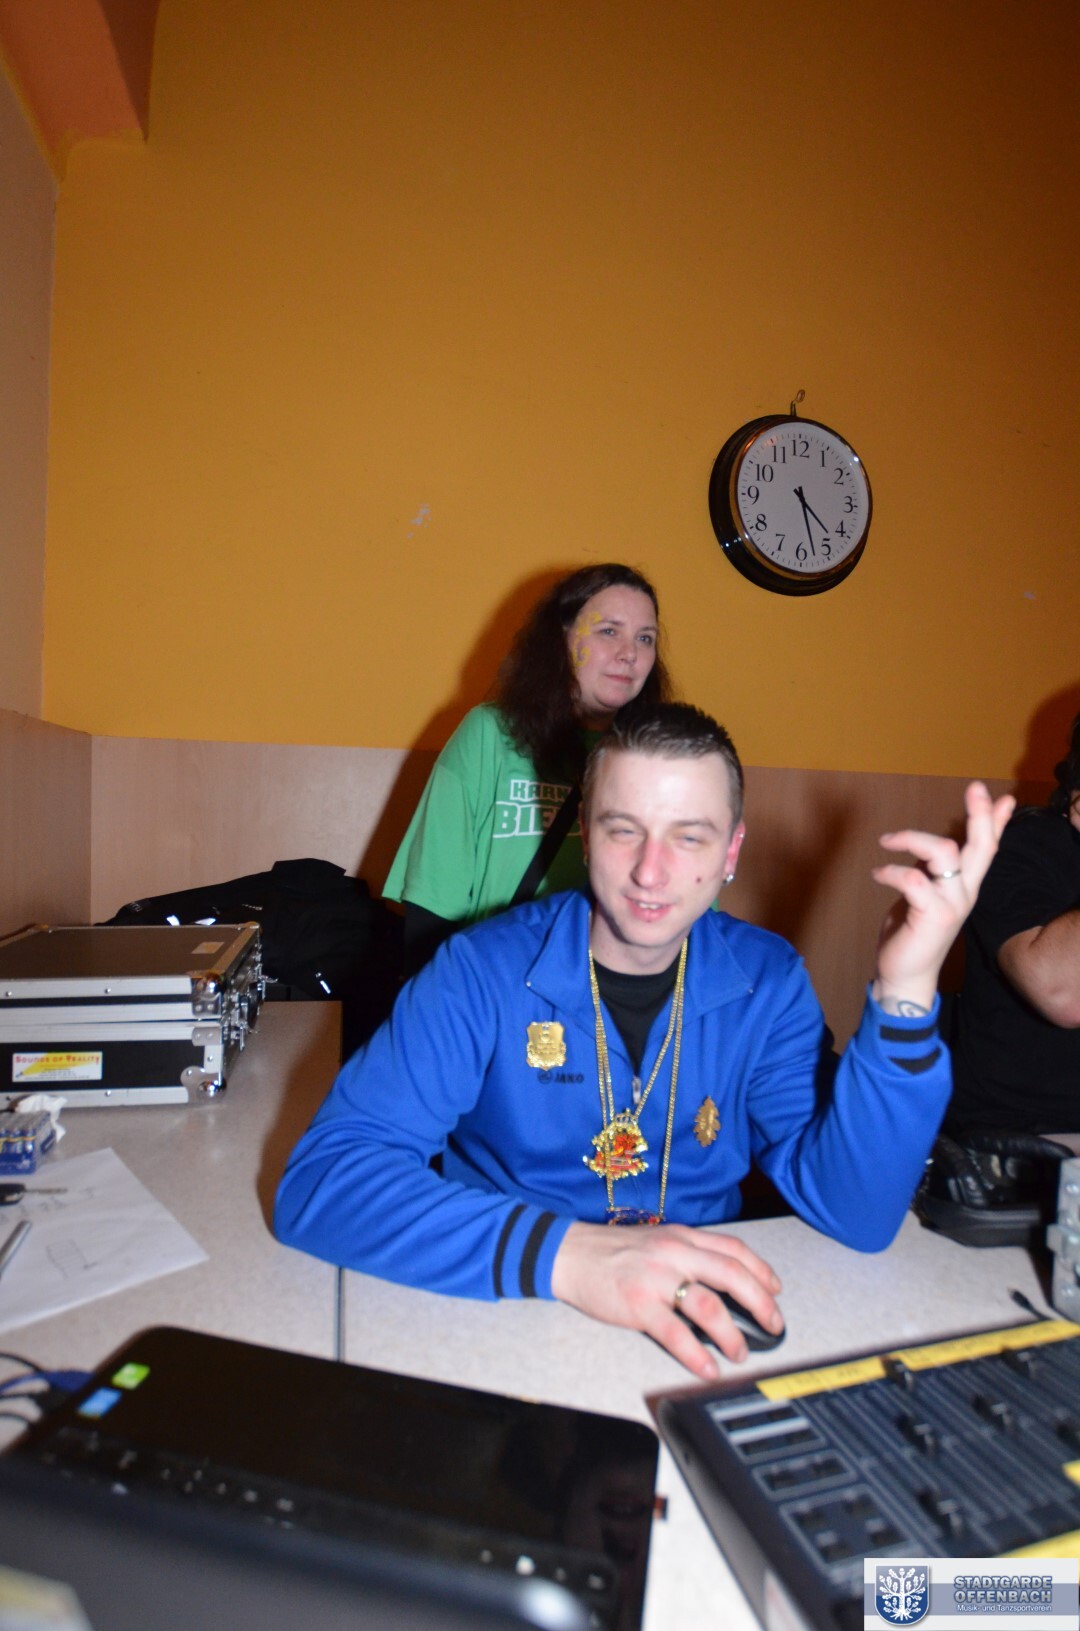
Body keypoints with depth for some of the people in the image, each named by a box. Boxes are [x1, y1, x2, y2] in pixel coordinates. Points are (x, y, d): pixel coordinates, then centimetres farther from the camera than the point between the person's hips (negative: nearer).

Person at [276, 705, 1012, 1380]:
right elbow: (321, 1180, -22)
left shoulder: (766, 980, -4)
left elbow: (857, 1214, -11)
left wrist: (905, 993, -24)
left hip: (701, 1338, 3)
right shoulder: (484, 971, -15)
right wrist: (564, 1254, -35)